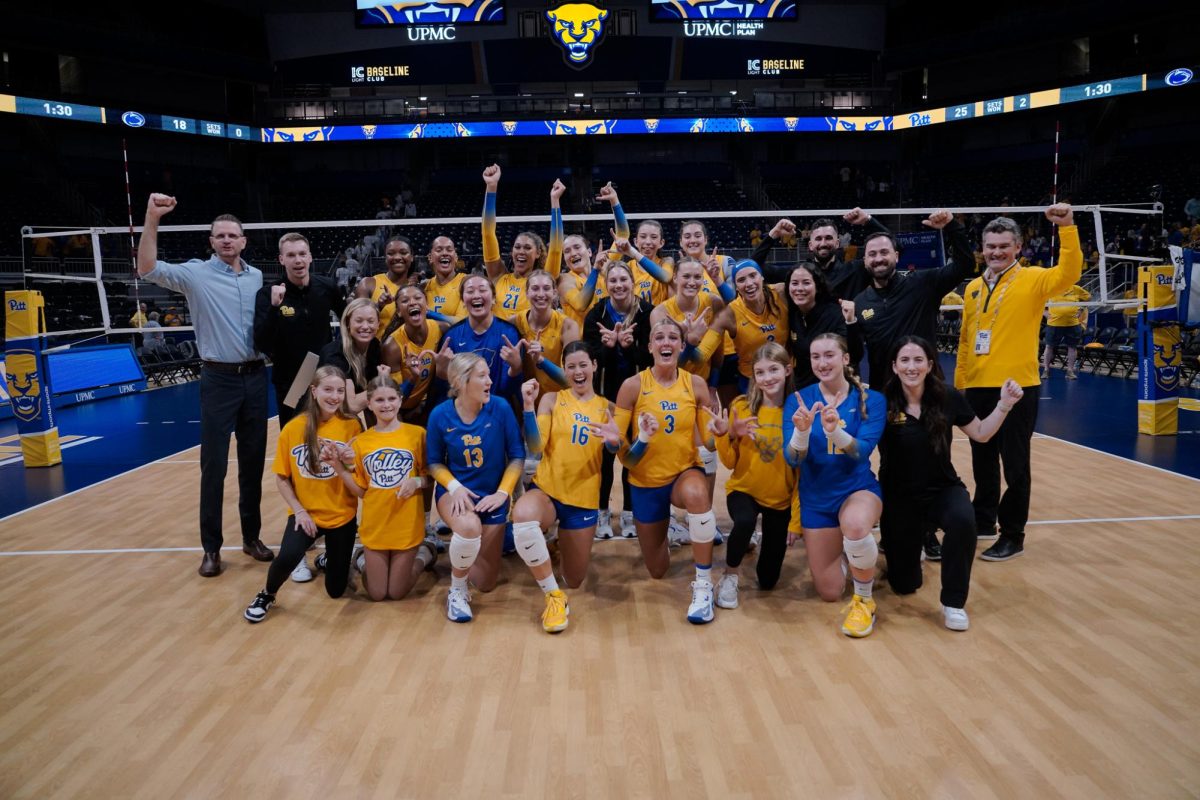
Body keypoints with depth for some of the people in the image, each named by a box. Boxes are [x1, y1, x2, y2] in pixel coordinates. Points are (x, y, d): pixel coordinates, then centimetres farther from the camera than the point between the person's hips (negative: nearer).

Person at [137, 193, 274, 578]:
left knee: (253, 460, 10)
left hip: (255, 376, 4)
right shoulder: (196, 273, -3)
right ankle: (211, 547, 11)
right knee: (214, 465, 0)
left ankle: (251, 536, 22)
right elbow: (148, 269, -19)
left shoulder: (257, 277, 10)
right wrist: (152, 219, -28)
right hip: (219, 378, -4)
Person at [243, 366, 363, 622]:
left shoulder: (351, 425, -9)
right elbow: (282, 478, -1)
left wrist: (349, 461, -22)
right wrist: (299, 510, -11)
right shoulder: (294, 428, -9)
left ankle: (328, 560, 44)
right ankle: (267, 595, 3)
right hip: (306, 513, -1)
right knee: (287, 557, -31)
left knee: (336, 589, 8)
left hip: (342, 515, 1)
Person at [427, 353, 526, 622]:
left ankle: (463, 543, 43)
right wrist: (454, 487, -18)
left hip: (492, 495, 2)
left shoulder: (500, 407, -16)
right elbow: (434, 463, 0)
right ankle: (457, 592, -10)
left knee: (486, 583, 8)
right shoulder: (440, 415, -13)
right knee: (469, 526, -40)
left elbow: (517, 456, -7)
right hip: (455, 491, -1)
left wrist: (503, 493, -17)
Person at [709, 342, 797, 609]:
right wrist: (724, 435, -26)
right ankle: (729, 577, -9)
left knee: (768, 580, 9)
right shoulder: (741, 406, -11)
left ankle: (768, 541, 43)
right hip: (744, 489, -1)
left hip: (781, 498, 1)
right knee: (745, 521, -38)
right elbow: (730, 462, -8)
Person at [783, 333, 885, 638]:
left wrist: (835, 431, -39)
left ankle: (864, 600, -12)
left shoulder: (872, 400, -8)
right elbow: (793, 459, -14)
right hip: (816, 498, 2)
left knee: (855, 525, -40)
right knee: (829, 593, 7)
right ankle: (835, 547, 42)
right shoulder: (798, 400, -7)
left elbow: (862, 451, -20)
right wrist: (802, 431, -35)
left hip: (858, 488, -2)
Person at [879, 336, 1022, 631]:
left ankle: (953, 602, -16)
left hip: (943, 489, 1)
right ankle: (911, 547, 44)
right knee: (904, 585, 6)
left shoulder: (947, 397, -9)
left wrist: (1004, 406, -8)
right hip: (899, 496, -1)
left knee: (963, 520, -37)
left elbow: (980, 434, 6)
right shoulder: (883, 403, -16)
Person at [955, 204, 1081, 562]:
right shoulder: (973, 287, 11)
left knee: (1015, 465, 3)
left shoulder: (1032, 279, -2)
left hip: (1017, 388, -5)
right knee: (983, 462, 17)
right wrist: (959, 382, 10)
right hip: (977, 389, 5)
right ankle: (983, 521, 32)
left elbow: (1068, 274, -22)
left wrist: (1067, 227, -30)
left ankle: (1012, 536, 14)